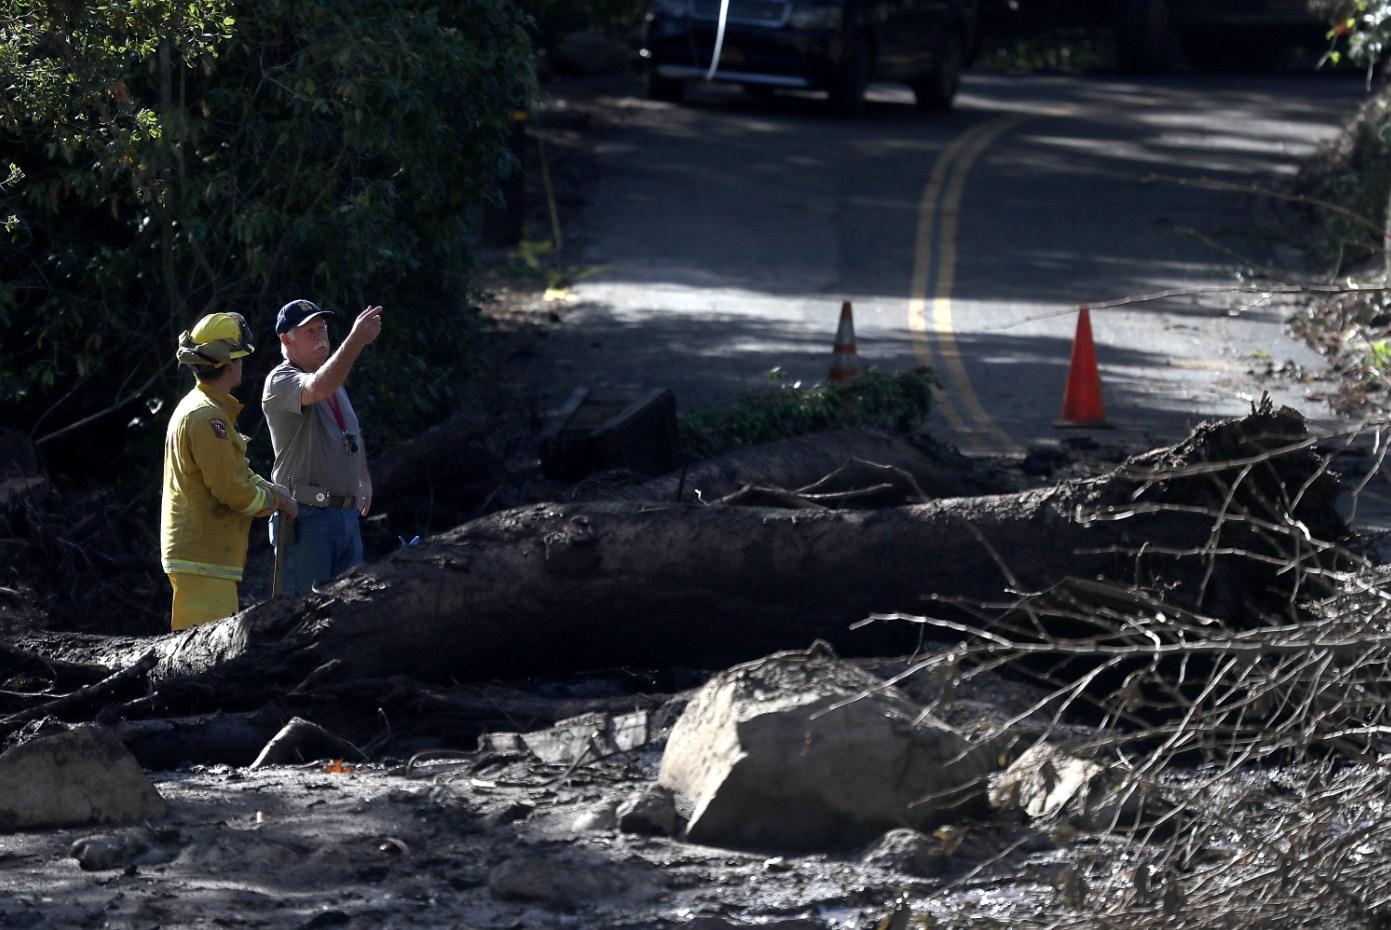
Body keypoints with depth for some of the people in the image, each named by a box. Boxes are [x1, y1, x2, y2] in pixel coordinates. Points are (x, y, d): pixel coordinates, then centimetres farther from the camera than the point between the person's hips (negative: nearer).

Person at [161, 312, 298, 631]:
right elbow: (232, 490, -19)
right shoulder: (206, 416, -17)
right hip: (202, 557, -11)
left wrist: (270, 489, 8)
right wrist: (273, 499, -2)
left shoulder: (194, 407, 17)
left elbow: (237, 472, 25)